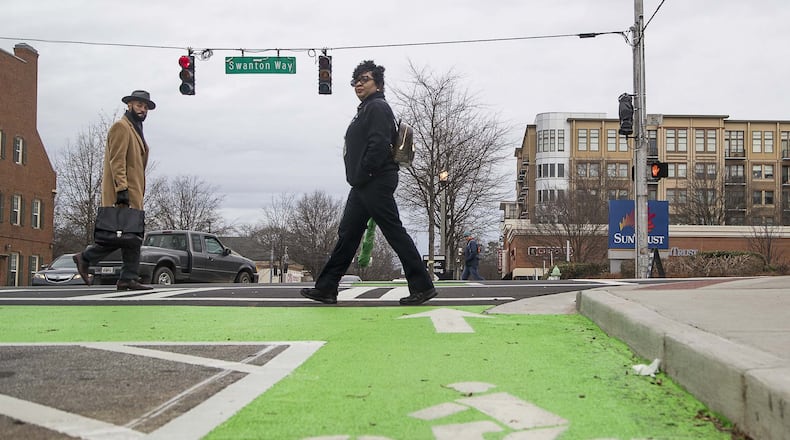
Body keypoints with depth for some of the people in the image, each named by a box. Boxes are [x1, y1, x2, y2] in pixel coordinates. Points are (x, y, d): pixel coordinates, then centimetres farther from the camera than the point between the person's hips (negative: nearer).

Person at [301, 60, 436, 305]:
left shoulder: (377, 108, -9)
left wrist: (361, 175, -18)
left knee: (395, 233, -8)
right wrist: (357, 179, 14)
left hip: (376, 183, -11)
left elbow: (379, 145, -21)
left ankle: (422, 286, -4)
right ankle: (326, 288, 11)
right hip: (364, 185, 11)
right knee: (348, 233, 9)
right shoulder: (365, 110, 22)